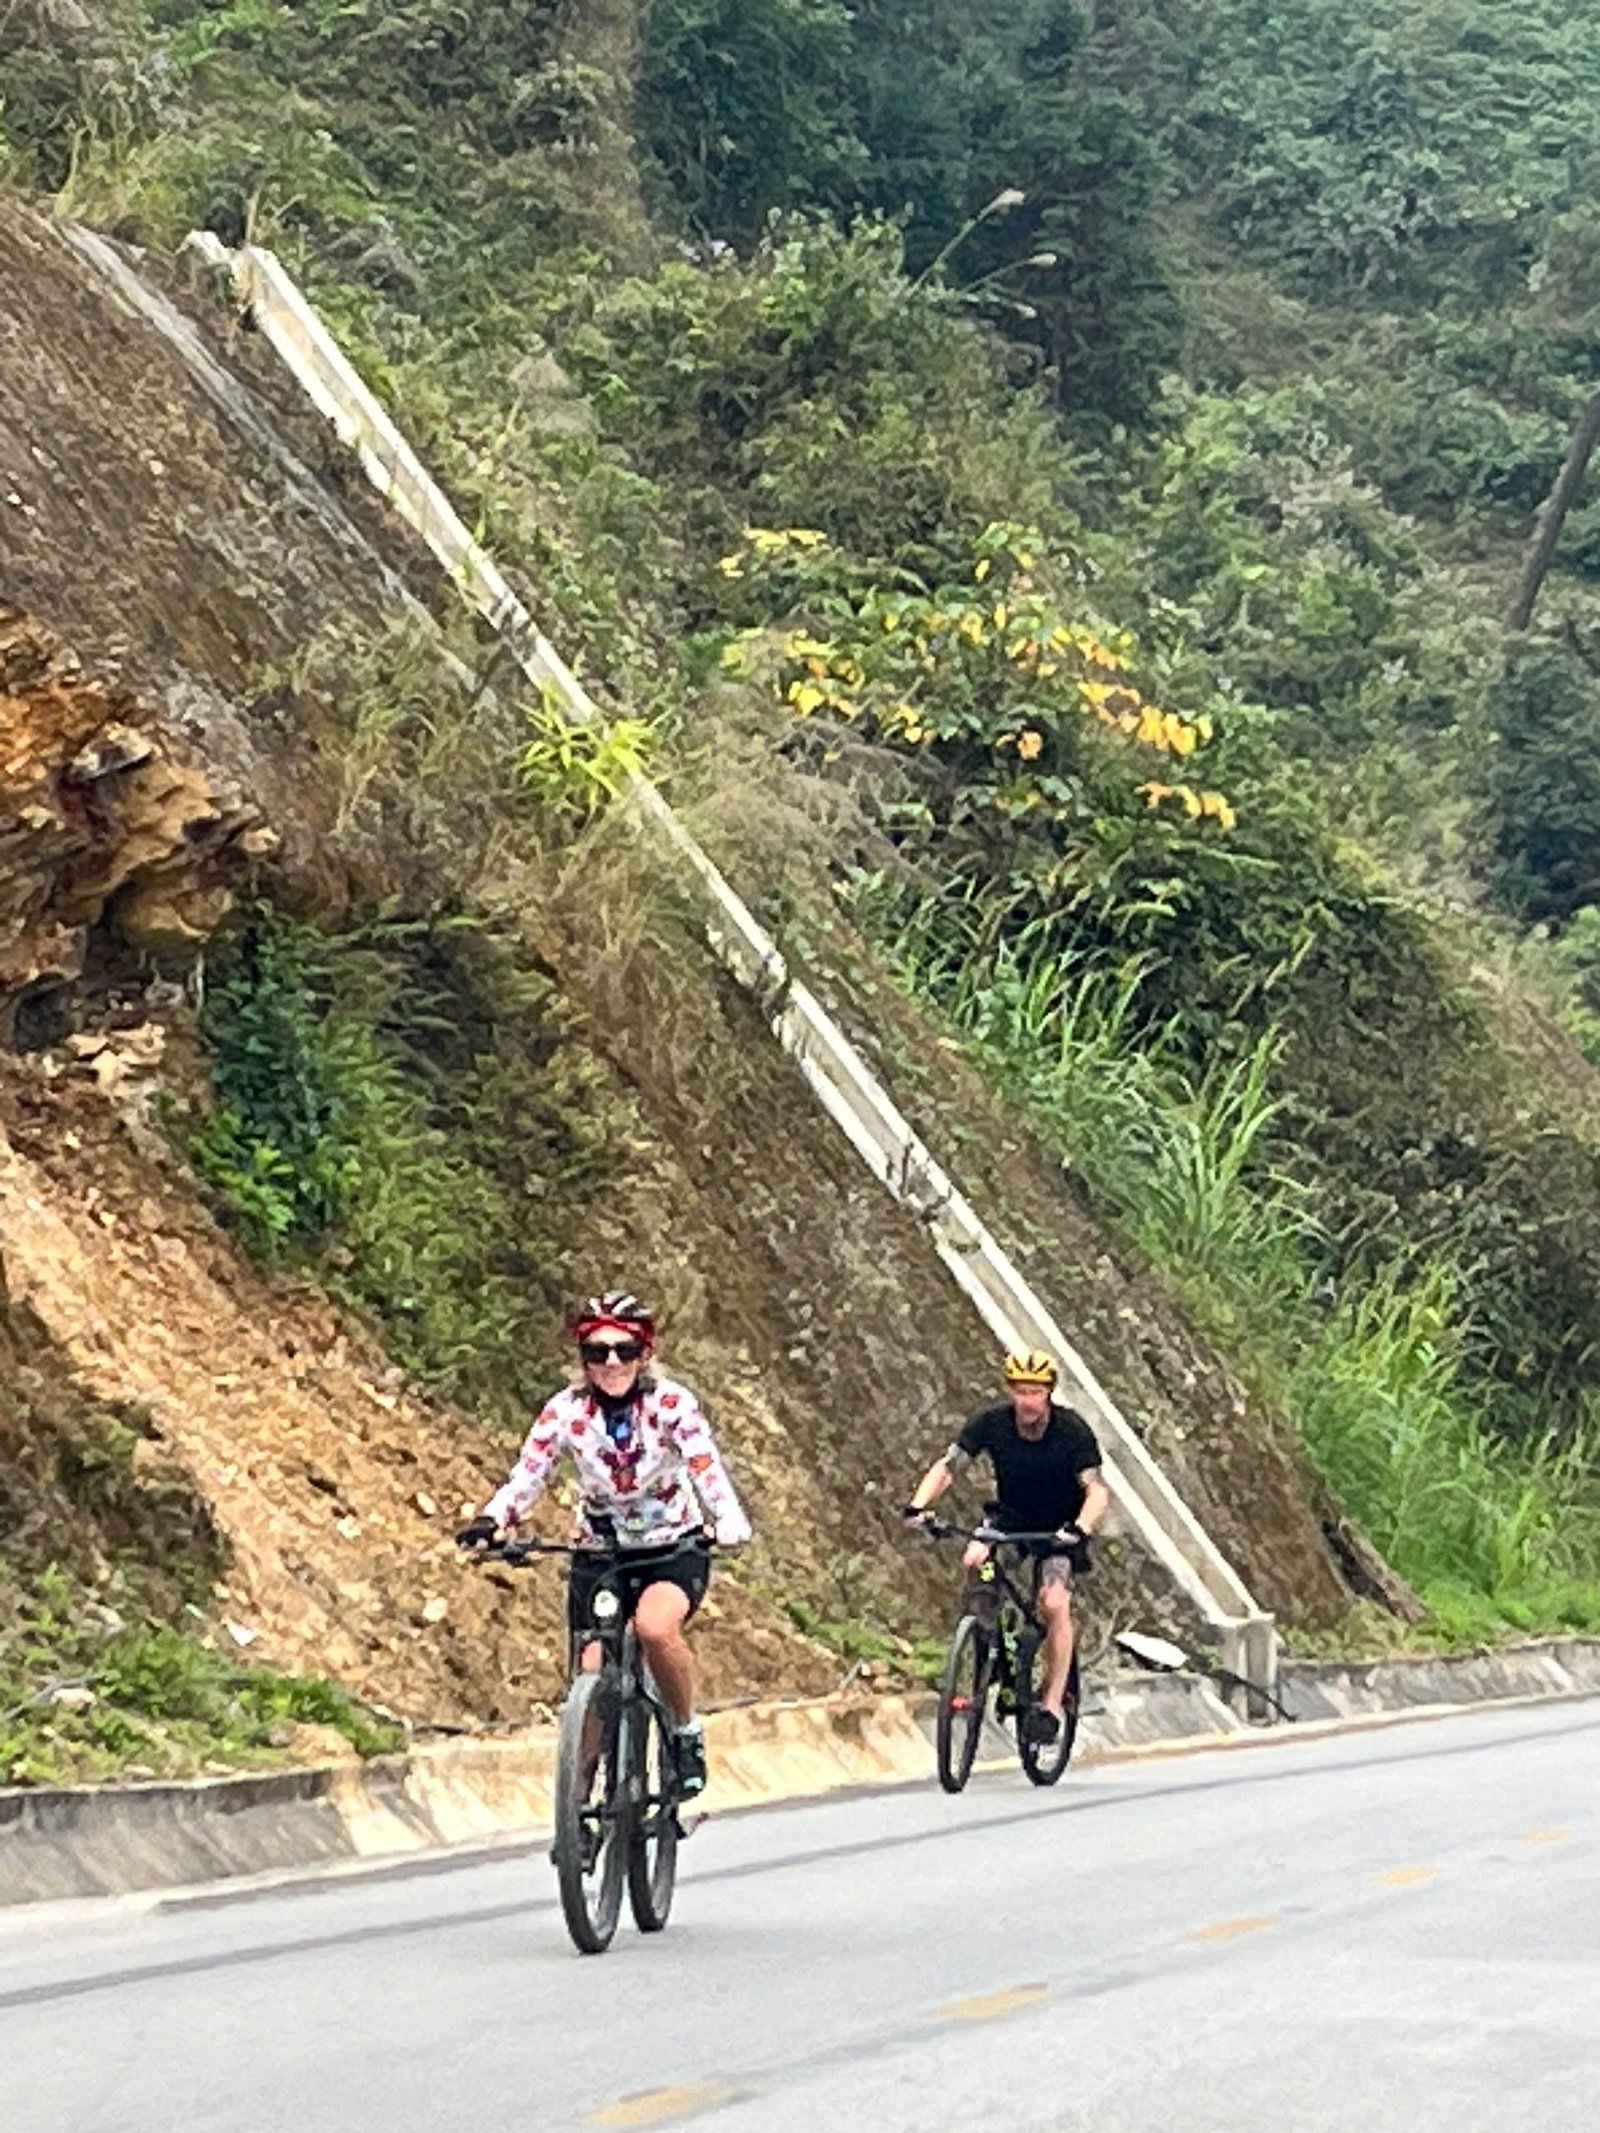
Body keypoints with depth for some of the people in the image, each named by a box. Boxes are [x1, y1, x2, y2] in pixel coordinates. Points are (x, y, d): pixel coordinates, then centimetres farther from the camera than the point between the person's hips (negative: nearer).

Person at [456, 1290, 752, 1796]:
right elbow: (527, 1476, -15)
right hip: (599, 1556, 2)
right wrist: (491, 1520, -36)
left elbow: (707, 1469, -26)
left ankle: (687, 1733, -9)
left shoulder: (671, 1404, -15)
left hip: (673, 1550, -2)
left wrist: (729, 1523, -46)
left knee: (655, 1625, -33)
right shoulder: (565, 1410, -10)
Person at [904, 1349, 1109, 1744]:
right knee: (974, 1561, -25)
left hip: (1058, 1527, -3)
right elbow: (948, 1466, -17)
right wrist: (918, 1505, -35)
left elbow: (1097, 1491, -30)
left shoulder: (1072, 1430, -25)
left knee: (1054, 1604, -22)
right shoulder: (991, 1422, -19)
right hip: (1010, 1517, 3)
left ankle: (1052, 1703, -14)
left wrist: (1080, 1528, -50)